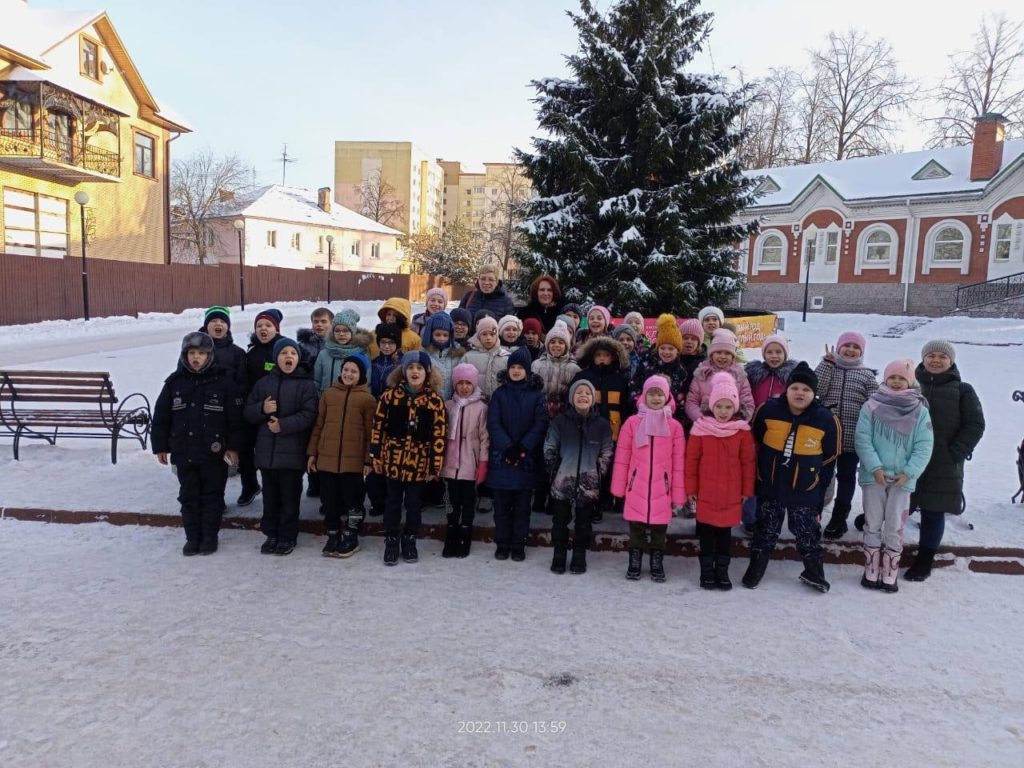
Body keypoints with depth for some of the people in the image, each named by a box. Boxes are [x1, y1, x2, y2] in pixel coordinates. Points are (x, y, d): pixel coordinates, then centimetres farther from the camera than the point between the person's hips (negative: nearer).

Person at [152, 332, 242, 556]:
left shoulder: (224, 381, -7)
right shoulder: (175, 382, 1)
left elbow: (235, 417, -6)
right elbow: (161, 416, 6)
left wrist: (233, 446, -8)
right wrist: (160, 446, 5)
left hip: (214, 453, -3)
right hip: (184, 452, 3)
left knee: (212, 495, 8)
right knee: (188, 496, 11)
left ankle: (210, 536, 21)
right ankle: (193, 537, 22)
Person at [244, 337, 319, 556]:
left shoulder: (306, 384, -2)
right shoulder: (264, 382, 10)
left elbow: (308, 415, -12)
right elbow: (248, 412, 11)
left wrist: (283, 425, -20)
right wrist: (262, 409, -10)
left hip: (292, 452, -4)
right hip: (266, 450, 4)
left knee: (289, 496, 4)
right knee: (270, 495, 13)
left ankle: (287, 537, 15)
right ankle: (272, 534, 25)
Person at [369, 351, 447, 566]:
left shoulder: (435, 400, -4)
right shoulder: (390, 395, -2)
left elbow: (439, 436, -4)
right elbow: (377, 426, 0)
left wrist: (435, 466, -6)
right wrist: (375, 456, -2)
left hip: (419, 462, 0)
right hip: (393, 459, 0)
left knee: (414, 503, 11)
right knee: (392, 502, 11)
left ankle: (410, 541, 27)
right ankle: (391, 542, 23)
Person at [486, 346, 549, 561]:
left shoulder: (537, 395, 3)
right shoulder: (499, 393, 5)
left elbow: (540, 425, -5)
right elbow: (493, 423, -3)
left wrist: (522, 448, -15)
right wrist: (507, 447, -15)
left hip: (527, 458, -1)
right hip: (501, 457, 1)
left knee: (522, 505, 6)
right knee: (502, 505, 6)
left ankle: (518, 546, 15)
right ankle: (502, 544, 16)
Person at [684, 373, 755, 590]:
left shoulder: (742, 430, -3)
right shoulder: (701, 428, -6)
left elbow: (748, 462, 3)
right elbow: (691, 460, -1)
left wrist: (747, 490, 5)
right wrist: (691, 488, 0)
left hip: (731, 494, 1)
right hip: (705, 493, 0)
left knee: (725, 532, 10)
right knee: (706, 532, 8)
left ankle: (722, 570, 23)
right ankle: (707, 571, 20)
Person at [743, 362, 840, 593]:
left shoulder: (825, 419, -11)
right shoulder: (768, 410, -12)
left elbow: (828, 460, 0)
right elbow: (752, 443, 3)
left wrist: (820, 492, 3)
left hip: (805, 490, -1)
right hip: (769, 486, 1)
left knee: (807, 532, 13)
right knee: (766, 530, 15)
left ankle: (813, 571, 33)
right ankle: (755, 569, 31)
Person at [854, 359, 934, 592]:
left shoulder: (920, 411, -1)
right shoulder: (871, 406, -3)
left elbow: (924, 447, -2)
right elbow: (862, 439, -6)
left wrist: (909, 472, -12)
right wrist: (875, 467, -15)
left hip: (902, 479, 0)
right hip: (873, 475, 0)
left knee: (894, 528, 6)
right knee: (872, 525, 9)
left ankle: (889, 574, 17)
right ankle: (871, 571, 19)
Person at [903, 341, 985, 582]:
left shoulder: (963, 390, 2)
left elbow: (975, 425, 0)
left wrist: (955, 454, -9)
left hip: (943, 465, -1)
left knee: (933, 512, 5)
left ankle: (924, 560, 19)